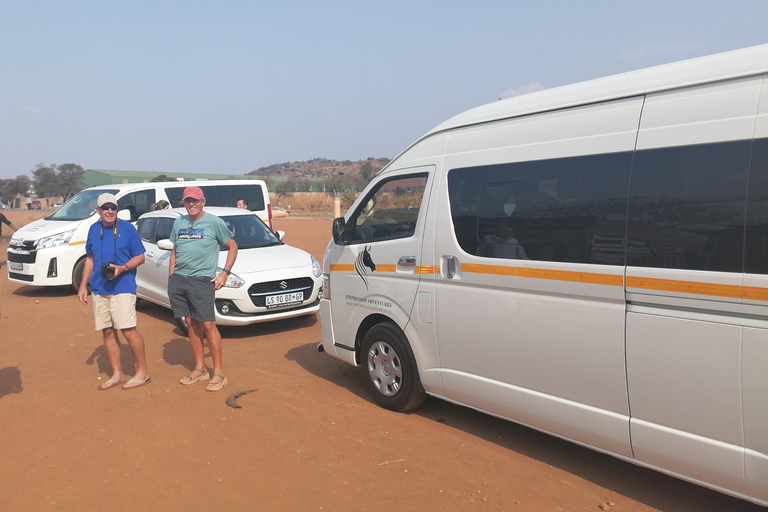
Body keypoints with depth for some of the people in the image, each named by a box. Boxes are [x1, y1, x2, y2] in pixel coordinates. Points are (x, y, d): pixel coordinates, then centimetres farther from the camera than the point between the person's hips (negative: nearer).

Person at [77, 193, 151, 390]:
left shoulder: (127, 228, -3)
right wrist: (83, 285, 14)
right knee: (107, 332, 8)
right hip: (99, 289, 5)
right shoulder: (94, 229, 10)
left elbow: (140, 257, -2)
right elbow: (90, 259, 19)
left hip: (123, 287, -5)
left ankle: (142, 372, 5)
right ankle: (117, 374, 20)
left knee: (128, 330, -9)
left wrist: (122, 268, -19)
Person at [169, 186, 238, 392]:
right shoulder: (179, 223, 15)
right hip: (178, 280, 5)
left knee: (208, 325, -7)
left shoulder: (214, 222, -1)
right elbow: (174, 252, 21)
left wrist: (225, 273, -5)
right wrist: (171, 278, 13)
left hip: (201, 280, -5)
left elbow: (232, 247, 4)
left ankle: (219, 373, 0)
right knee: (191, 324, 10)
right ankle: (200, 369, 21)